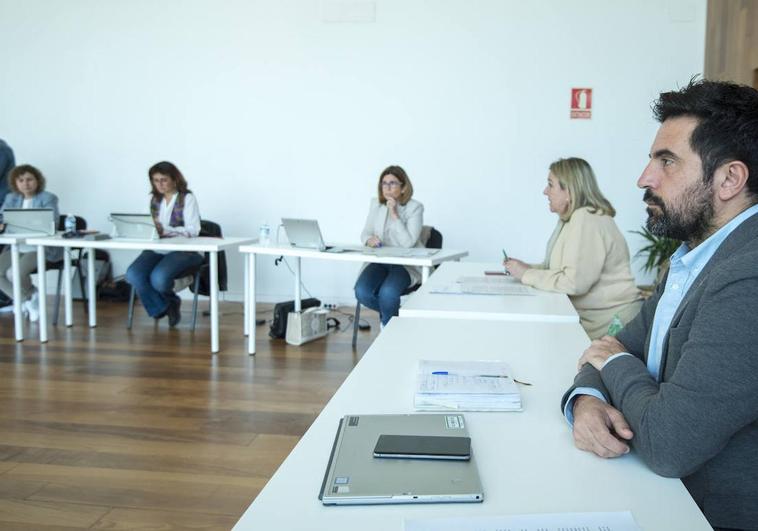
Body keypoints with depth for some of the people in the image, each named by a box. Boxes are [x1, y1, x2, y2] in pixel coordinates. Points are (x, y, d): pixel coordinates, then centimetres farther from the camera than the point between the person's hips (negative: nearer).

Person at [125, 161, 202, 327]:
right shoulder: (153, 199, 16)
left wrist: (165, 230, -26)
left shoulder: (187, 198, -2)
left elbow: (193, 230, -13)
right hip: (156, 249, 5)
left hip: (183, 250, -5)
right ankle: (163, 307, 0)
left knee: (158, 277, -32)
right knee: (133, 274, -24)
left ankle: (170, 302, 7)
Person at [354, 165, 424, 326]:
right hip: (380, 261, 5)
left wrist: (395, 214, -19)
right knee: (361, 292, -24)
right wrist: (369, 239, -14)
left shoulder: (415, 207, -6)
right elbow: (365, 233, 11)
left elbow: (408, 242, -17)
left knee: (387, 293, -33)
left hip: (406, 264, -4)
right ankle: (395, 312, 9)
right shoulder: (376, 204, 8)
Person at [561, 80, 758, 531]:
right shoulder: (696, 255, 7)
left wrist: (615, 363, -9)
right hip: (668, 492, 7)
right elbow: (625, 345, 9)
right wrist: (587, 399, -14)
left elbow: (667, 444, -29)